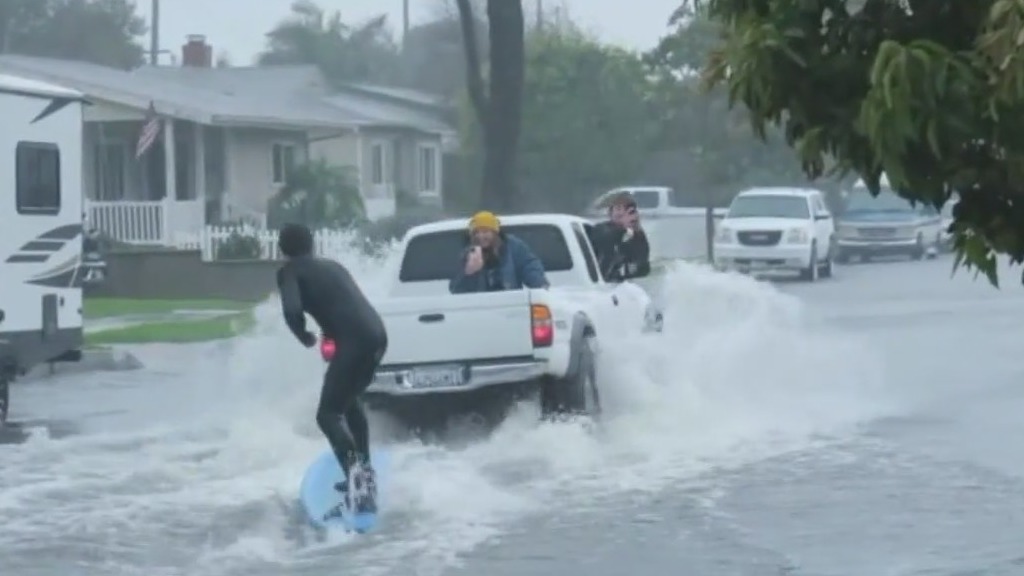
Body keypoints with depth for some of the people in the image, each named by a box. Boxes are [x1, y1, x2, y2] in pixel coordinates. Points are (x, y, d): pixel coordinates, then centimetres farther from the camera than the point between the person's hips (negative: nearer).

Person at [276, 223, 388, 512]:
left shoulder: (290, 271, 5)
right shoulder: (331, 265, 27)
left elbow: (292, 310, -11)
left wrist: (304, 337, 5)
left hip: (354, 341, -8)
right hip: (377, 334, 8)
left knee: (328, 415, -6)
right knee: (348, 400, 30)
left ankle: (356, 476, -24)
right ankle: (364, 470, 35)